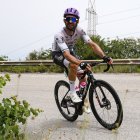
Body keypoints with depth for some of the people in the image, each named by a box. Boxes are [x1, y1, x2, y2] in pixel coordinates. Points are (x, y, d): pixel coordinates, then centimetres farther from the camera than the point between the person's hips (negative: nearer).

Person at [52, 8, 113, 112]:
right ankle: (72, 92, -15)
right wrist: (81, 63, -61)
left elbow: (92, 44, -28)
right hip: (58, 54, -5)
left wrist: (104, 57, -43)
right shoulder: (59, 36, -34)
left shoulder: (79, 31, -21)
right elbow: (66, 54, -46)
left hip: (71, 51, 5)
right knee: (74, 66, -35)